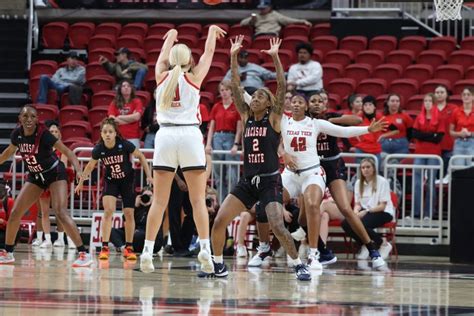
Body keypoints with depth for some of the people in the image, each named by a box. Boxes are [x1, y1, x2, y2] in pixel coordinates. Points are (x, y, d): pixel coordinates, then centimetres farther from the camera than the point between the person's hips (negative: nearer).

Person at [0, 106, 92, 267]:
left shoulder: (43, 134, -26)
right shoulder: (17, 134, -11)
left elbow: (67, 152, -28)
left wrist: (78, 171, -43)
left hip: (55, 173, -6)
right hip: (35, 176, 6)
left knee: (60, 211, -23)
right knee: (15, 213, 0)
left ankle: (84, 254, -22)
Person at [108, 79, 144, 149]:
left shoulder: (137, 102, 6)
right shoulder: (114, 103, 9)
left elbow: (137, 116, -9)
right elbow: (112, 120, -3)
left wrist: (120, 117, -1)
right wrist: (131, 118, -5)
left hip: (133, 138, -1)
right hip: (118, 137, 1)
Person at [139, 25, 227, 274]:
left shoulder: (162, 76, 10)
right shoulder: (194, 77, 5)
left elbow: (163, 54, 30)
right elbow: (208, 52, 21)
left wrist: (172, 35, 49)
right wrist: (212, 31, 38)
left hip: (165, 135, 2)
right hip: (190, 135, -2)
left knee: (159, 201, 4)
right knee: (198, 200, 0)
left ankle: (147, 251, -2)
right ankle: (205, 248, -10)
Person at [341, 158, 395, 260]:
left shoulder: (382, 182, -7)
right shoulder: (359, 183, 10)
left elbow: (382, 206, -12)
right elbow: (357, 203, 10)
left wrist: (366, 211, -24)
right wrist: (356, 212, -14)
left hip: (383, 213, -6)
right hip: (365, 212, 6)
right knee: (345, 223, -22)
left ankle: (384, 245, -12)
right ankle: (364, 245, 1)